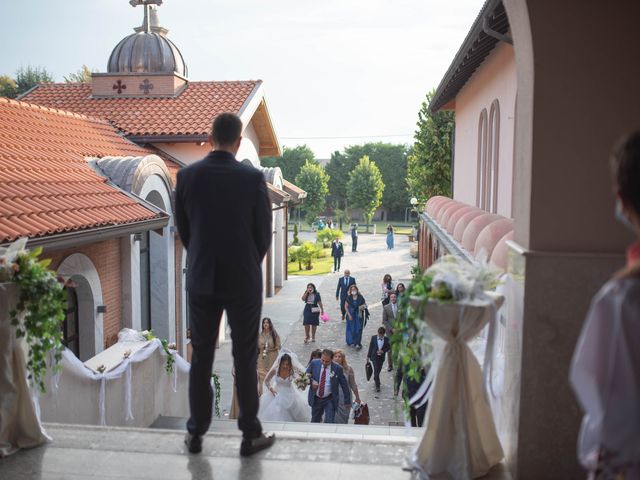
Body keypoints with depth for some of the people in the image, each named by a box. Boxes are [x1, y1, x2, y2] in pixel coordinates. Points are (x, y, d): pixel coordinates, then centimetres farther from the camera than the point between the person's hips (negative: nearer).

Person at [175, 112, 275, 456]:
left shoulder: (187, 175, -3)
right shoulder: (252, 177, -11)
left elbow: (182, 228, 5)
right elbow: (264, 233, -5)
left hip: (201, 280, 3)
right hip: (244, 281, -2)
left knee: (201, 357, 13)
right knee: (245, 359, 8)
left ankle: (196, 433, 24)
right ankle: (250, 435, 17)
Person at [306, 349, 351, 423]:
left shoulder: (337, 368, -14)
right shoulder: (314, 364, -8)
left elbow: (344, 385, -5)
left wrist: (347, 401, 0)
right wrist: (312, 381, -21)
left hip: (330, 400, -3)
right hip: (316, 399, 3)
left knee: (329, 422, -11)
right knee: (315, 421, 18)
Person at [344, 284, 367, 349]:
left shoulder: (360, 297, -8)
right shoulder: (349, 298, -5)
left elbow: (365, 305, 1)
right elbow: (346, 306, -1)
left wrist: (363, 307, -22)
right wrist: (349, 315, -8)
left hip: (359, 315, -1)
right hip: (351, 315, 1)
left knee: (358, 329, -3)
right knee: (351, 328, 8)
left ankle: (357, 343, 0)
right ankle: (351, 342, 24)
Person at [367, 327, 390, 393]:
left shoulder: (386, 339, -9)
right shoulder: (373, 338, -11)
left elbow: (388, 347, 1)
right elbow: (371, 346, -3)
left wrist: (383, 351, -18)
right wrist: (368, 356, 1)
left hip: (381, 357, 2)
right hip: (374, 357, -2)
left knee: (378, 370, 19)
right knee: (376, 370, -7)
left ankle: (375, 379, 47)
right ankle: (377, 385, -1)